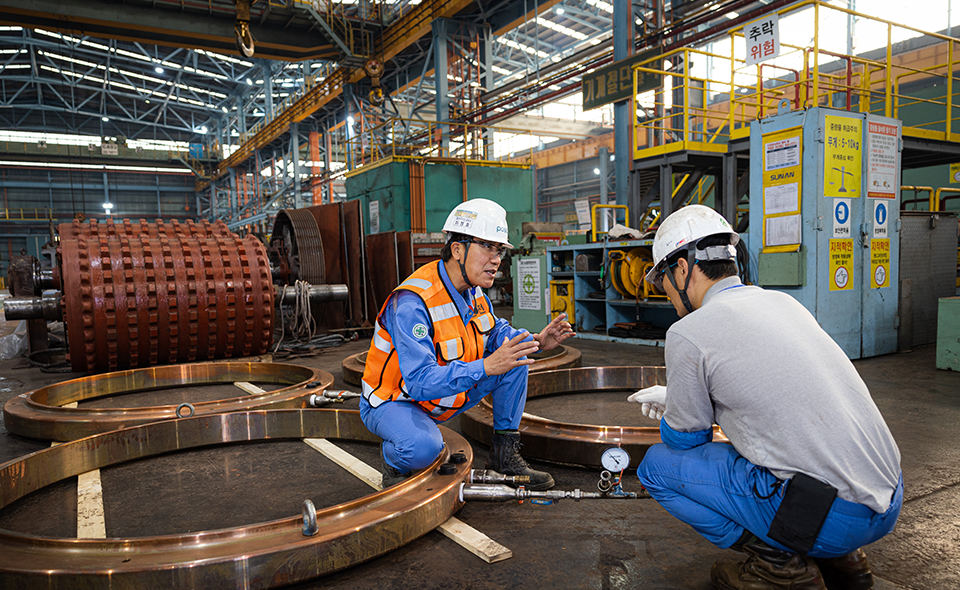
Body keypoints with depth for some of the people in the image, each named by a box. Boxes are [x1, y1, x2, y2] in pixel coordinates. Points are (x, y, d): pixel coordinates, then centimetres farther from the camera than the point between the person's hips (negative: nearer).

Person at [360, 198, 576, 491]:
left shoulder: (473, 290, -4)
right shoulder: (412, 303, -32)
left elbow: (496, 332, 13)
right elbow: (420, 382, -38)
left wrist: (535, 341, -7)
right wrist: (485, 367, -47)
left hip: (447, 392, 8)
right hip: (393, 402, -8)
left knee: (514, 355, -3)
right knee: (424, 446, -39)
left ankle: (504, 454, 6)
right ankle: (394, 460, -1)